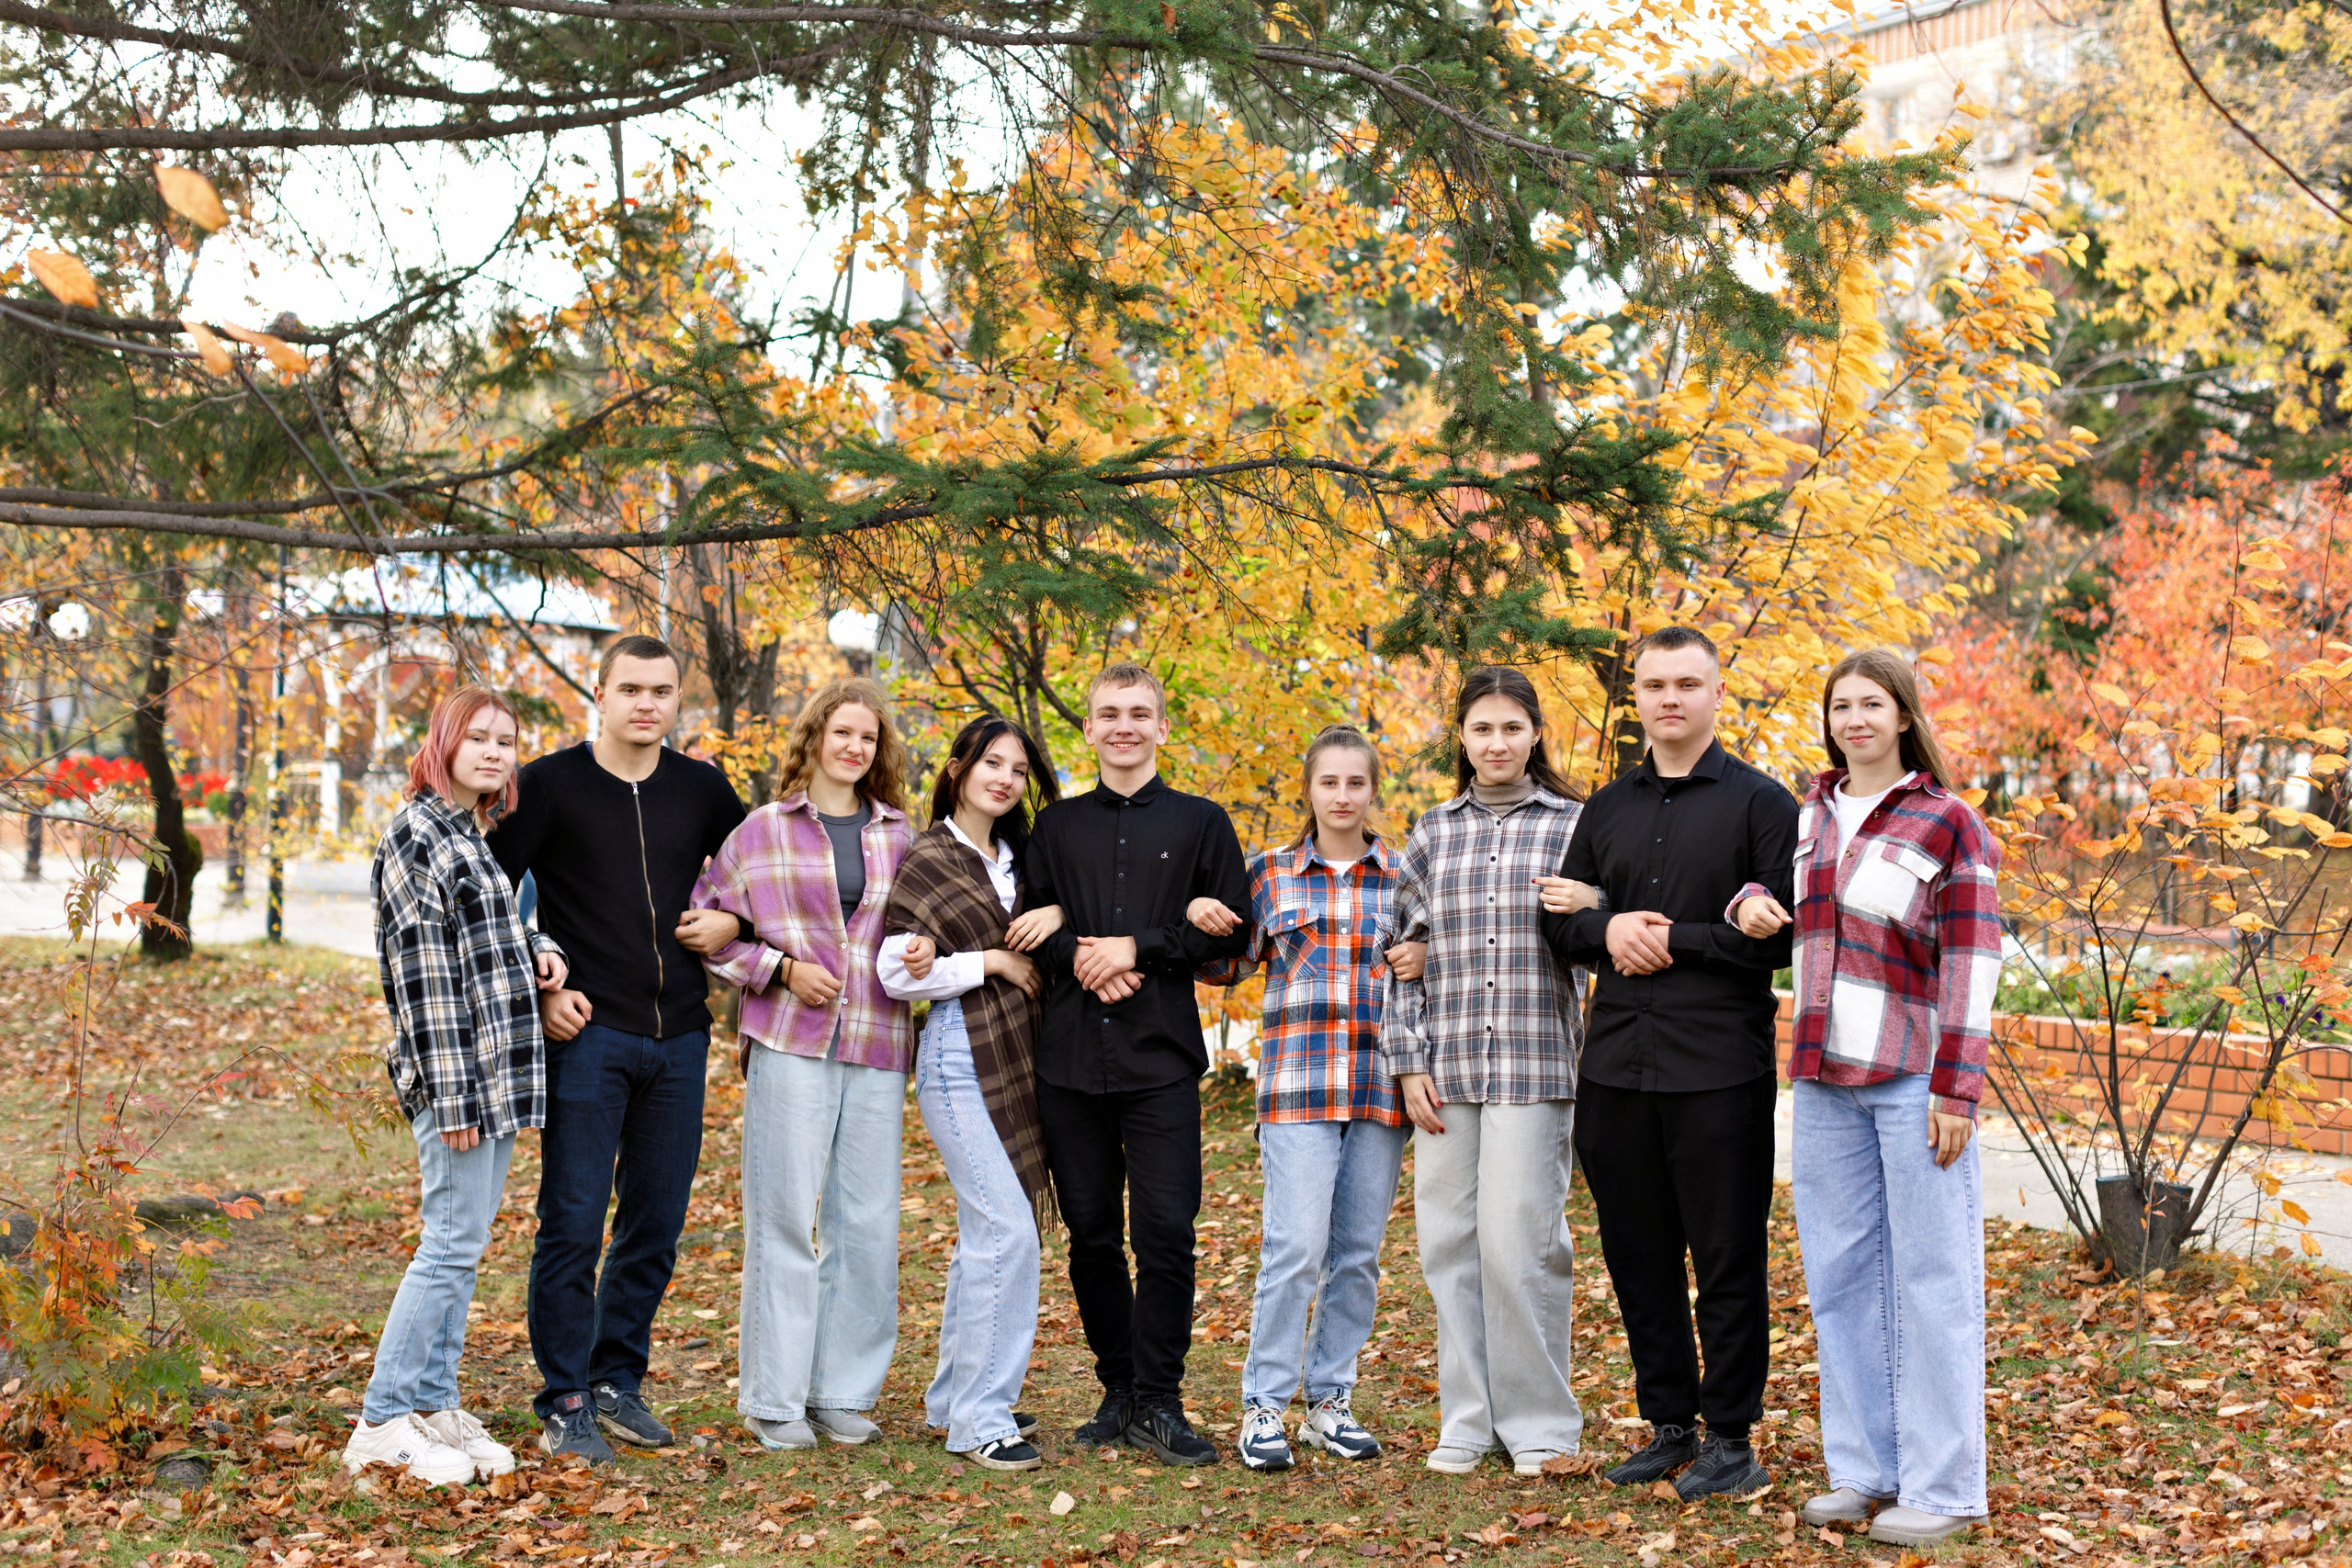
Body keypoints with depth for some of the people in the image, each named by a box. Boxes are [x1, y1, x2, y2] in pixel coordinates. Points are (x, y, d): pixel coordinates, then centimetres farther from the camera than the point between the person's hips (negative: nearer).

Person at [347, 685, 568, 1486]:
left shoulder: (473, 836, 16)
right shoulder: (417, 835, -11)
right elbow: (422, 968, -16)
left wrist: (536, 947, 6)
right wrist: (450, 1091, -19)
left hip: (497, 1071, 9)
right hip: (455, 1067, -9)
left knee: (461, 1242, 12)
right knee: (453, 1240, -7)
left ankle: (435, 1405, 20)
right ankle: (383, 1422, 0)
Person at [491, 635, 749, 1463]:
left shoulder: (702, 790, 8)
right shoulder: (549, 784, -3)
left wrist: (733, 922, 2)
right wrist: (539, 991, -9)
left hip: (678, 1038, 4)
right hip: (586, 1032, -4)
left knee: (656, 1225, 10)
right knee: (573, 1222, -3)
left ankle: (619, 1380, 24)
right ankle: (566, 1402, 7)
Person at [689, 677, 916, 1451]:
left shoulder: (900, 836, 12)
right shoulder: (764, 830, 5)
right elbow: (708, 923, 7)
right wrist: (782, 967, -6)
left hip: (877, 1047, 3)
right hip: (791, 1044, -3)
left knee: (867, 1221, 4)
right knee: (787, 1218, -1)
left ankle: (843, 1392, 15)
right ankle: (774, 1399, 8)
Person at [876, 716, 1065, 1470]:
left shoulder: (1014, 857, 15)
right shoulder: (927, 858, -5)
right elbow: (897, 974, -10)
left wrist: (1058, 912, -6)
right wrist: (991, 962, -10)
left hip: (1014, 1059, 7)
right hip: (960, 1058, -7)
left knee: (985, 1227, 10)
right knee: (1006, 1227, -13)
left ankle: (955, 1398, 21)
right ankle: (979, 1420, -7)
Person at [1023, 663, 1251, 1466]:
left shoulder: (1200, 822, 7)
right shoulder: (1057, 826, 14)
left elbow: (1232, 930, 1)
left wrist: (1139, 948, -10)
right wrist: (1079, 958, -8)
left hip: (1162, 1057, -2)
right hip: (1070, 1058, 3)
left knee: (1165, 1232, -7)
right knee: (1091, 1234, 7)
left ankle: (1159, 1402, 3)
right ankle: (1118, 1392, 19)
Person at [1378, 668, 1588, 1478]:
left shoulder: (1572, 824, 5)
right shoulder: (1433, 832, 12)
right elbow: (1405, 950, 11)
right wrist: (1407, 1062, 3)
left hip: (1535, 1064, -3)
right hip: (1446, 1067, 3)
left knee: (1520, 1240, -6)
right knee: (1450, 1240, 5)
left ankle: (1539, 1421, 9)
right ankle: (1468, 1419, 17)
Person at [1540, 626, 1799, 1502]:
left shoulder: (1760, 802, -2)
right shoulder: (1607, 810, 15)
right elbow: (1558, 917, 17)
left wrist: (1675, 940, -12)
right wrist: (1607, 930, -4)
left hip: (1720, 1067, -5)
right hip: (1617, 1065, 5)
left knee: (1727, 1258, 1)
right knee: (1638, 1256, 11)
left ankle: (1731, 1440, 12)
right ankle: (1668, 1424, 24)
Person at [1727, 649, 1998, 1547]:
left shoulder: (1947, 823, -5)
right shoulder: (1810, 814, 12)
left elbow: (1972, 963, -9)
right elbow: (1772, 888, 31)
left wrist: (1957, 1091, -14)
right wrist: (1750, 900, 6)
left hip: (1912, 1081, -6)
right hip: (1824, 1078, 6)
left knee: (1930, 1279, -1)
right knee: (1841, 1274, 11)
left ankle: (1942, 1489, 6)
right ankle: (1863, 1470, 22)